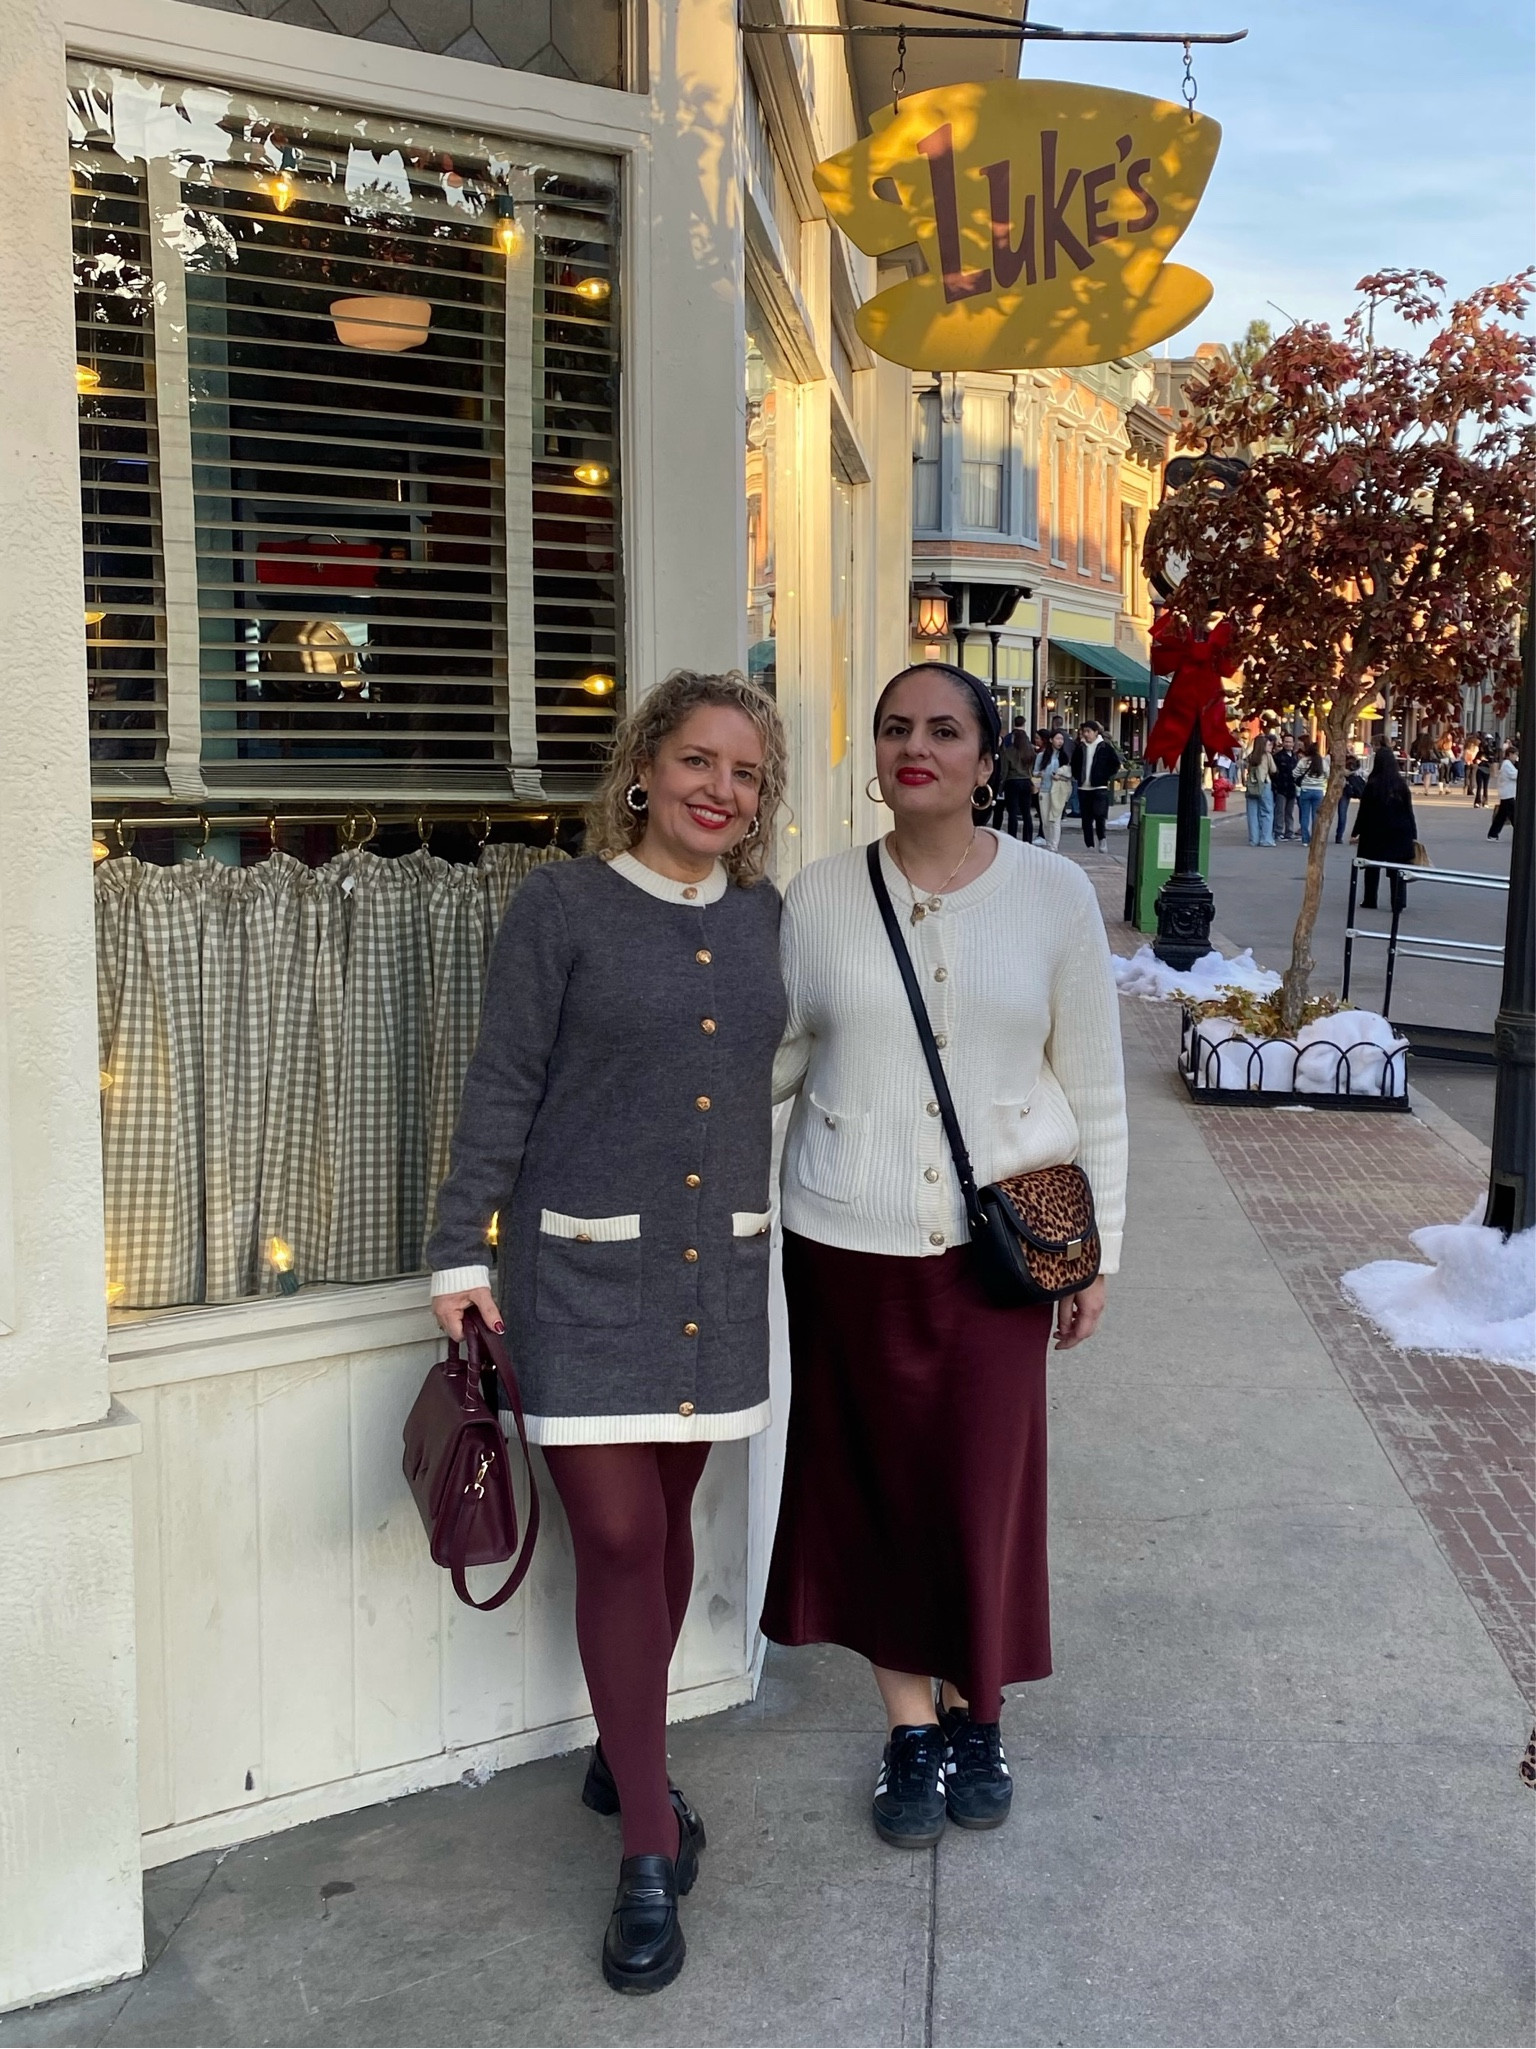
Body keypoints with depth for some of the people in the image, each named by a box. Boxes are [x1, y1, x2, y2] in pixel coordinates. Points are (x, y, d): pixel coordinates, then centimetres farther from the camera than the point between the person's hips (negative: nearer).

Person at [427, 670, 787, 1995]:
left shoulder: (765, 918, 6)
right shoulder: (563, 906, -7)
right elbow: (503, 1088, -6)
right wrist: (462, 1252, -7)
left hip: (717, 1264, 5)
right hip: (584, 1264, -4)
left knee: (667, 1518, 15)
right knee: (616, 1539, -4)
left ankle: (624, 1754, 37)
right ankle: (651, 1850, 9)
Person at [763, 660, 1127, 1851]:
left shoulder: (1053, 894, -3)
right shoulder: (820, 898, -1)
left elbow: (1094, 1085, 2)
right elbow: (772, 1058, 7)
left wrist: (1097, 1250, 4)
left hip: (997, 1242, -1)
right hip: (850, 1239, 1)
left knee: (986, 1483, 6)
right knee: (876, 1480, 9)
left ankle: (977, 1713, 31)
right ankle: (911, 1729, 29)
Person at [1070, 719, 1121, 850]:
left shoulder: (1105, 747, -2)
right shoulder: (1080, 748, 9)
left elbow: (1116, 763, 1)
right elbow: (1074, 764, 23)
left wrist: (1106, 777, -3)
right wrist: (1077, 776, 11)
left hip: (1099, 787, -4)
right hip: (1083, 788, 4)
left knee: (1099, 814, -16)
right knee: (1086, 818, 5)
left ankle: (1101, 839, 2)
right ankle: (1090, 845, 11)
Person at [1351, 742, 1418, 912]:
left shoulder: (1372, 785, -10)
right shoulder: (1401, 783, -1)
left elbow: (1363, 811, -7)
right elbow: (1409, 810, 3)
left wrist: (1356, 832, 0)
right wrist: (1412, 834, 9)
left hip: (1375, 832, -2)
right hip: (1399, 833, 2)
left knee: (1373, 867, 11)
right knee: (1397, 869, 5)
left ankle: (1369, 900, 16)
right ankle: (1398, 903, 3)